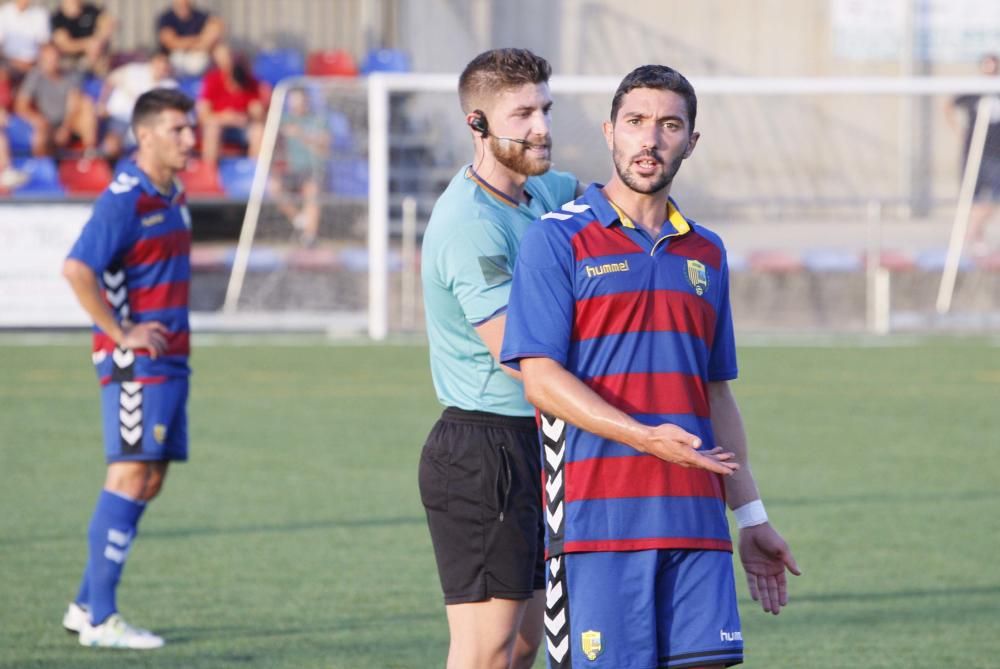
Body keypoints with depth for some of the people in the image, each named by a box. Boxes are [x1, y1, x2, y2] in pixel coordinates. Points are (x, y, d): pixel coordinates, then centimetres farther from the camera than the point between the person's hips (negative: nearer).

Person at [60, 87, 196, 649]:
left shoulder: (173, 197, 14)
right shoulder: (125, 199, -15)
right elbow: (77, 270, -23)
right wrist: (120, 333, -19)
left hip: (169, 358, 9)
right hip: (135, 361, -9)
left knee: (150, 480, 9)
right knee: (132, 475, -11)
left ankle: (87, 605, 15)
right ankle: (100, 619, -10)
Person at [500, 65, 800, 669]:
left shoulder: (705, 253, 17)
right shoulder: (558, 239, 0)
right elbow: (541, 378, -8)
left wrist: (751, 516, 18)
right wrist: (646, 438, -19)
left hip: (696, 520, 5)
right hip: (596, 517, -5)